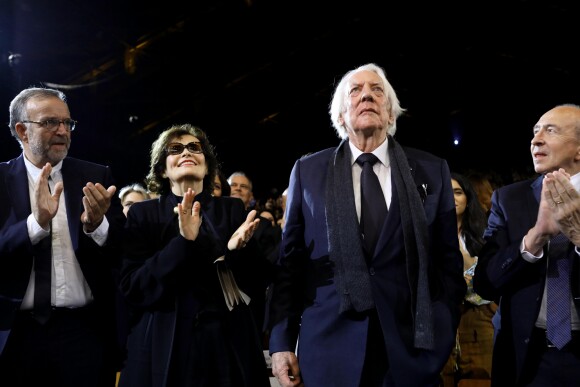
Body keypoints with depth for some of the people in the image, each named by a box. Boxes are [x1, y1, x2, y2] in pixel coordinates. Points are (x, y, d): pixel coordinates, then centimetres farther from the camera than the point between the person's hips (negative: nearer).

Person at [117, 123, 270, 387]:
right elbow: (132, 288, -9)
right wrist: (183, 243, -21)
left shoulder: (233, 209, 5)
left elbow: (252, 286, 3)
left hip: (229, 345, 1)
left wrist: (237, 251, -17)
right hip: (164, 349, -1)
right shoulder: (143, 213, 2)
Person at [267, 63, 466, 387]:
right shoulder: (307, 171, 5)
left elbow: (448, 259, 7)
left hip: (411, 347, 1)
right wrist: (282, 340, 0)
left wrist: (444, 333, -2)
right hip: (329, 347, 0)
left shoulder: (432, 171, 6)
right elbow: (290, 261, 4)